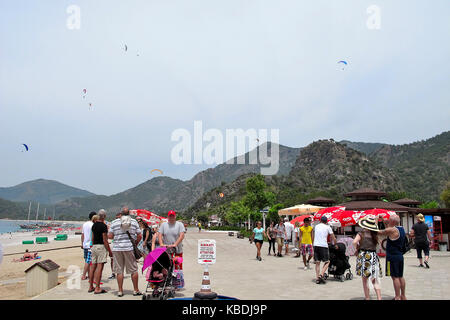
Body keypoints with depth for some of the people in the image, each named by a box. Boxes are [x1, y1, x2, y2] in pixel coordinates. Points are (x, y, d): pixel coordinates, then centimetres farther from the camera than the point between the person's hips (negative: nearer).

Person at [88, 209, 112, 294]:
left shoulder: (94, 225, 11)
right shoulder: (103, 226, -13)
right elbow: (105, 240, -15)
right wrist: (109, 250, -10)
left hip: (94, 246, 8)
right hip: (101, 246, -8)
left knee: (93, 266, 12)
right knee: (100, 267, -6)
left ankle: (91, 287, 19)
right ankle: (97, 288, -6)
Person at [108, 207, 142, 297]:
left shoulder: (114, 222, 2)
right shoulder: (134, 222, 5)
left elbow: (110, 236, 1)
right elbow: (140, 236, 2)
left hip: (117, 248, 0)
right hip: (130, 248, 0)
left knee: (119, 270, 7)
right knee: (134, 270, 7)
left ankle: (120, 290, 11)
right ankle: (136, 290, 12)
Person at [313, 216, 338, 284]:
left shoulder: (316, 226, 16)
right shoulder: (328, 227, 5)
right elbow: (333, 238, 8)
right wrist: (335, 244, 27)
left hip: (316, 245, 4)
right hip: (324, 245, -4)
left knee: (317, 262, 9)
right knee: (327, 262, 7)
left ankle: (317, 278, 4)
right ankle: (321, 275, -9)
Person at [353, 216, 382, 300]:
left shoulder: (361, 233, -7)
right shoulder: (375, 234, 2)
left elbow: (354, 242, -21)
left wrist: (357, 249, 0)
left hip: (363, 256, -2)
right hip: (373, 256, 2)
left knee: (364, 280, 10)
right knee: (375, 280, 8)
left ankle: (367, 298, 15)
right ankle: (379, 298, -3)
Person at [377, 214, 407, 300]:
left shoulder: (392, 230, -18)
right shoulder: (401, 229, 8)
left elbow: (378, 232, -8)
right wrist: (382, 219, 25)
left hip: (392, 257, -9)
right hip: (400, 256, 9)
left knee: (395, 277, -3)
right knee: (400, 276, 15)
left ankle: (397, 297, 1)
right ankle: (403, 296, 23)